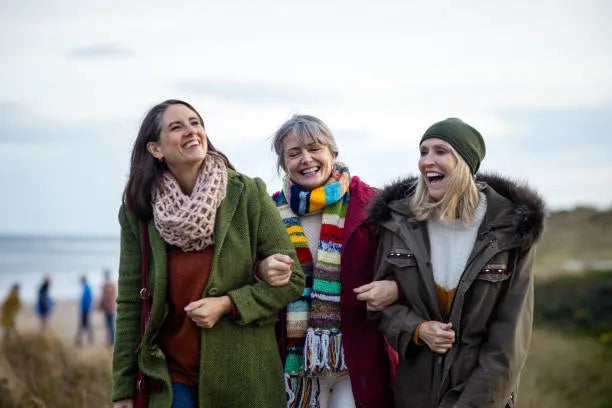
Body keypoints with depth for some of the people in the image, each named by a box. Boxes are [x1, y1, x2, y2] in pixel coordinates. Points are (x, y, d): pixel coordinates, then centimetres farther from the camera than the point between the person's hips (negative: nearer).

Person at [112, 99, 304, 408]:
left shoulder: (248, 194, -7)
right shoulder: (137, 210, -2)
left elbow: (292, 280, -3)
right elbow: (129, 303, 1)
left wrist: (227, 304, -16)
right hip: (171, 376, 1)